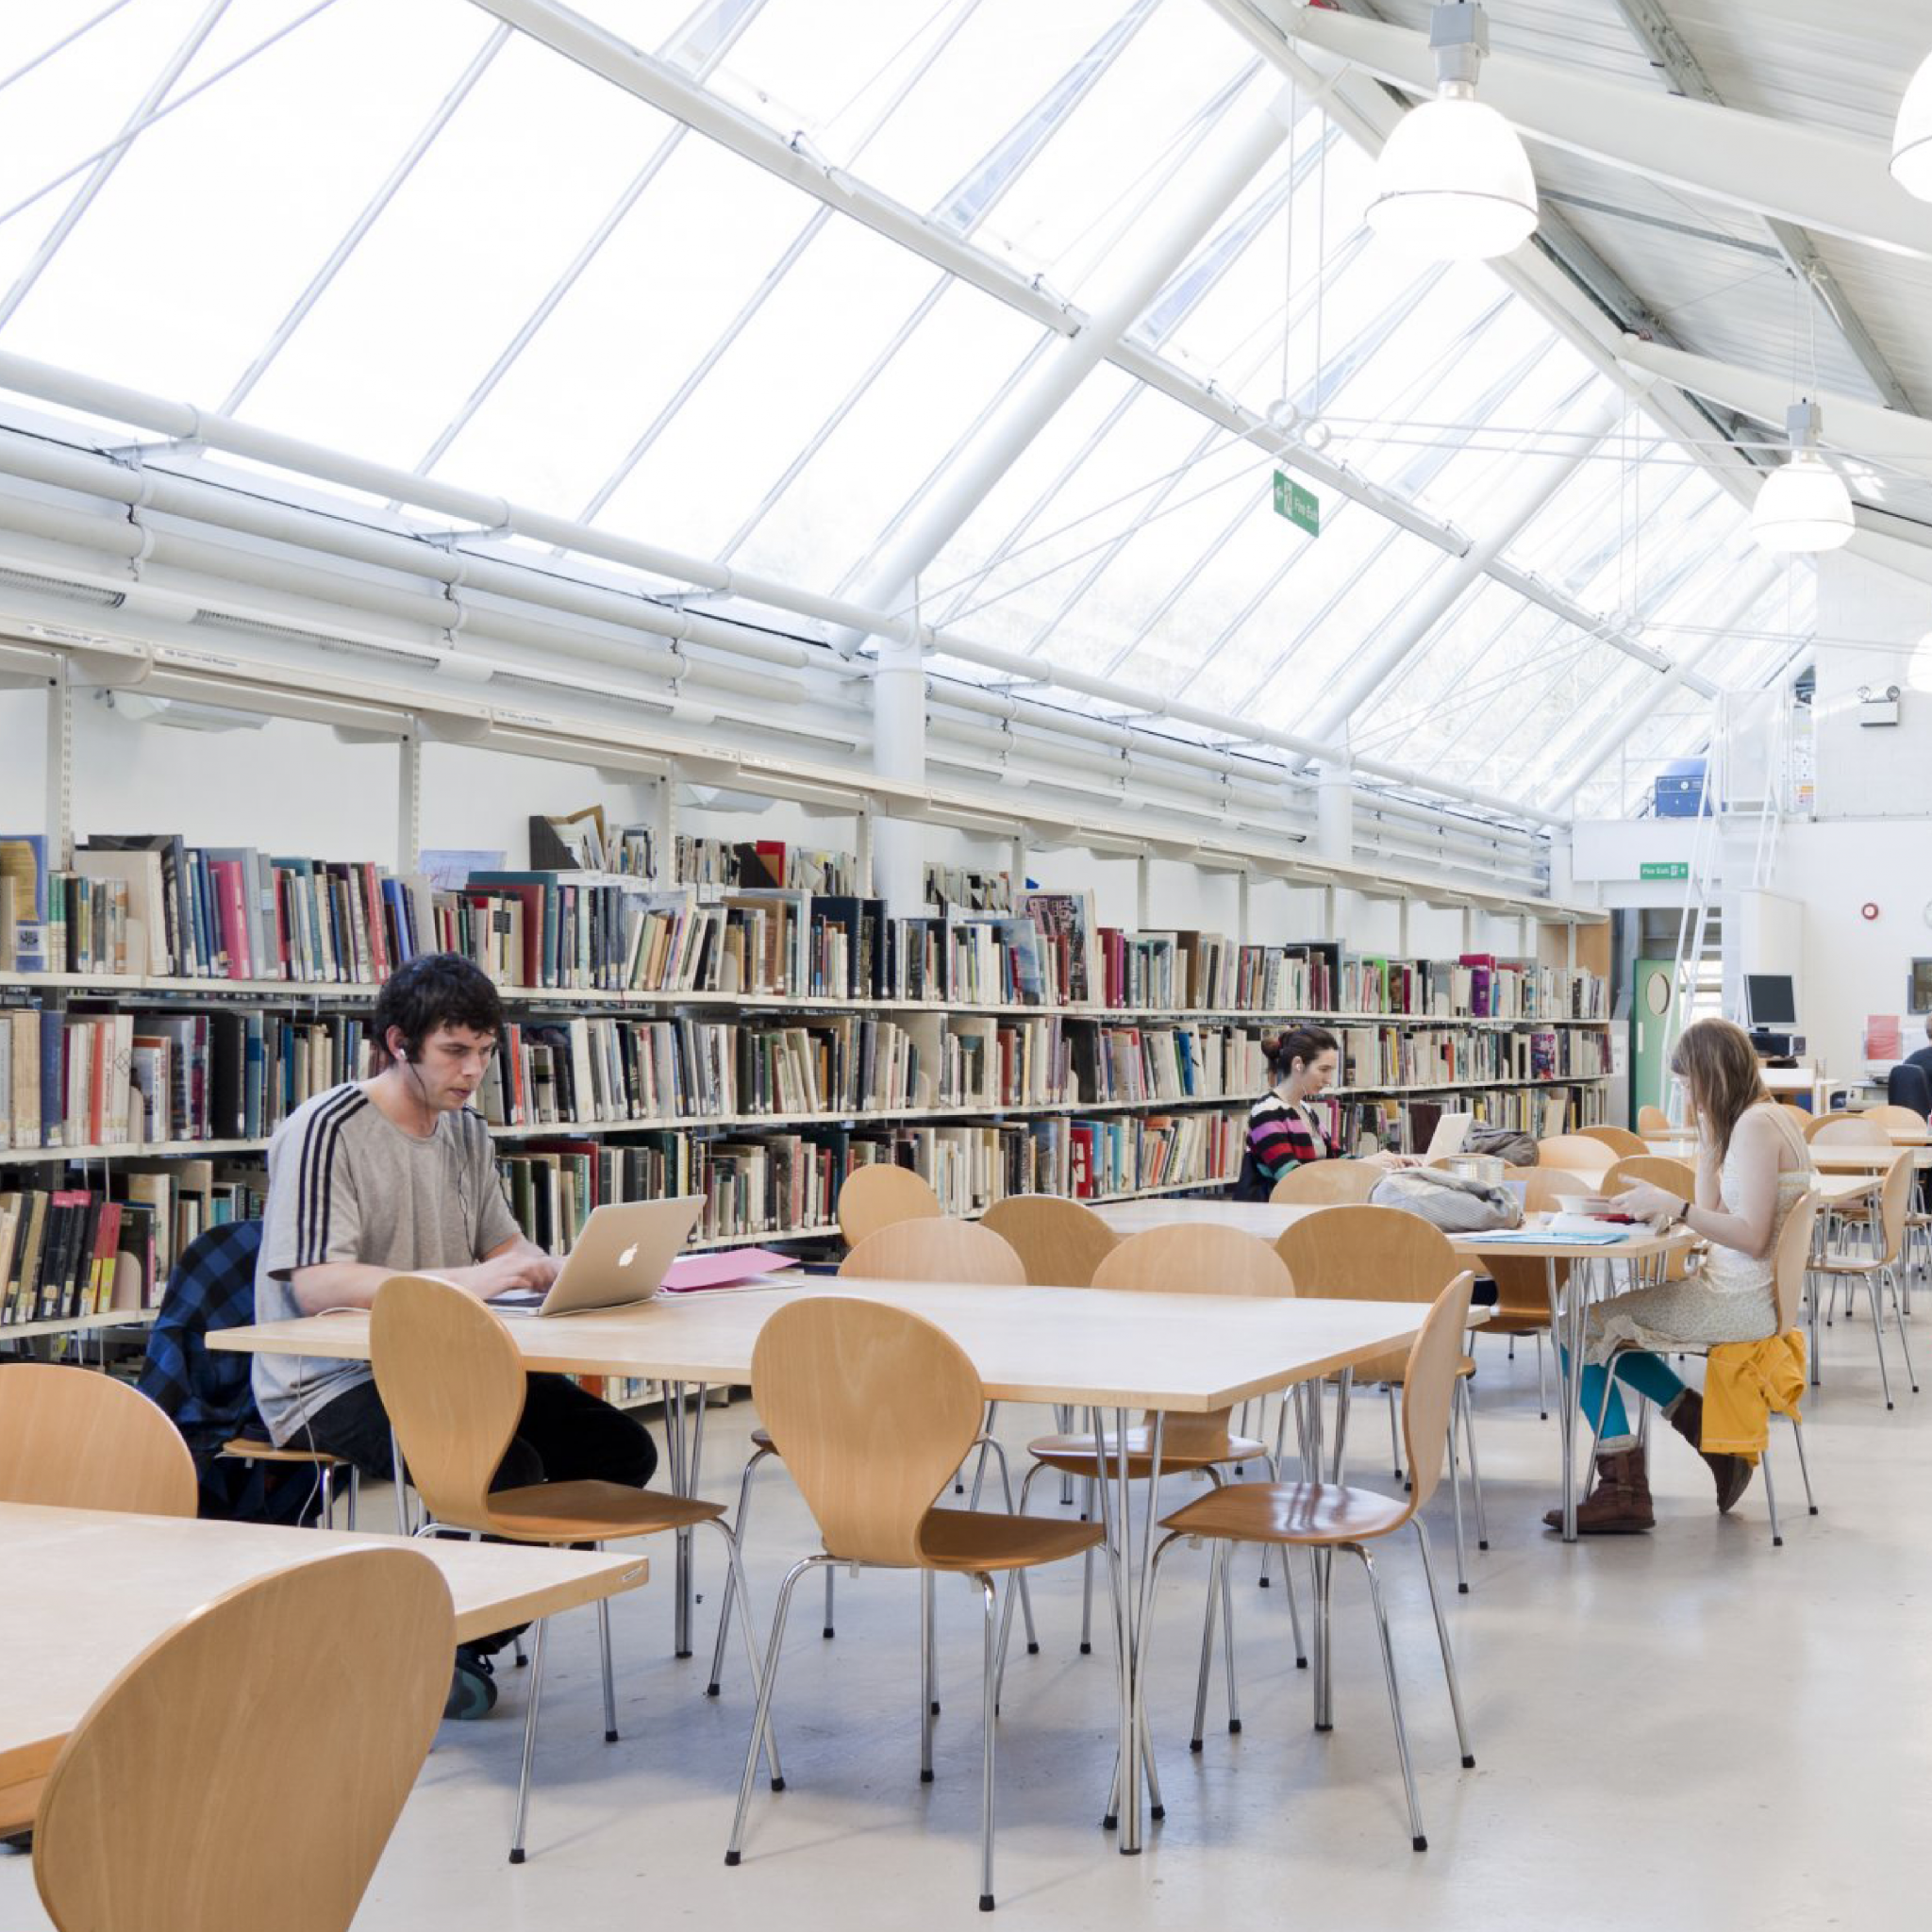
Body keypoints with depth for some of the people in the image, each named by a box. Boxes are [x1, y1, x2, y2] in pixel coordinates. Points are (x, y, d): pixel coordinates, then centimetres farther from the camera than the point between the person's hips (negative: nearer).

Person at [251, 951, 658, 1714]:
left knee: (621, 1448, -6)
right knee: (505, 1468, -31)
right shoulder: (327, 1131, -13)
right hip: (331, 1386, -8)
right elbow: (315, 1284, -23)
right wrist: (466, 1281, -31)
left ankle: (462, 1636, 6)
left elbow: (505, 1244, 21)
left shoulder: (466, 1132, 13)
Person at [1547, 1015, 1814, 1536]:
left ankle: (1623, 1492, -4)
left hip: (1741, 1302, -11)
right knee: (1606, 1325, 17)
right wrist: (1709, 1138, 9)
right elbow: (1717, 1215, 14)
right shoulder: (1767, 1117, 14)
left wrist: (1673, 1205, -25)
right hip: (1738, 1289, 11)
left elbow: (1750, 1236, -24)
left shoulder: (1755, 1125, -18)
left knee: (1584, 1327, -8)